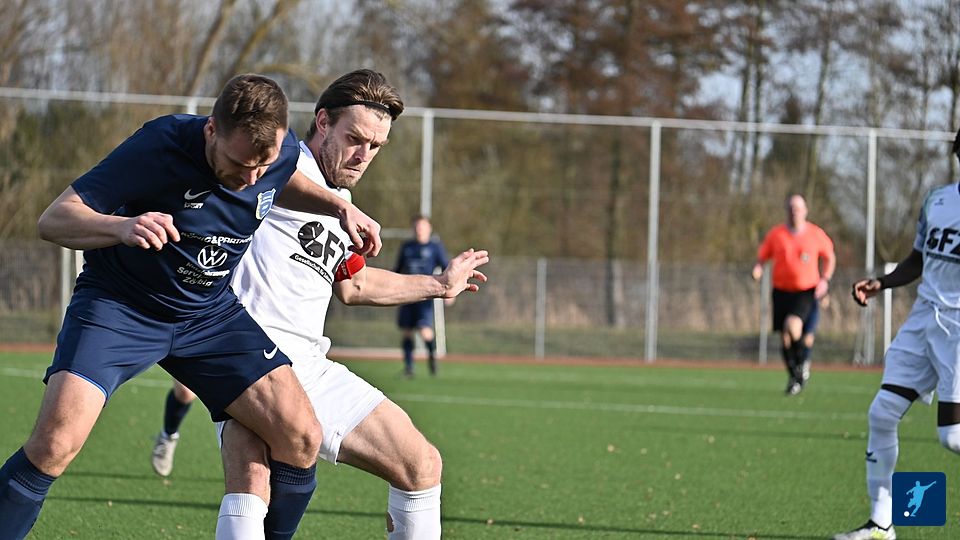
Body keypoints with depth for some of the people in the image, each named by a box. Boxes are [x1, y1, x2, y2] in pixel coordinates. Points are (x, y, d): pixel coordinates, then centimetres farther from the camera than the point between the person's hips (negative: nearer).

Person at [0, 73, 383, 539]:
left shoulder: (284, 152, -10)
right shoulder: (160, 147, -26)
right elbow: (51, 220, -27)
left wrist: (340, 207, 0)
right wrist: (123, 226, -47)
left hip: (211, 311, 5)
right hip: (118, 305, -5)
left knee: (302, 439, -10)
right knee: (55, 442, -26)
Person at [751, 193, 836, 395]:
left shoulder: (816, 234, -1)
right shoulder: (776, 235, -1)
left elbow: (829, 257, 13)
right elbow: (762, 258, 7)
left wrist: (825, 279, 0)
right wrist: (757, 270, -15)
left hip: (806, 292, -2)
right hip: (782, 291, 2)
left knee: (793, 325, -26)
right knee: (784, 337, 3)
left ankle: (803, 362, 0)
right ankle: (793, 376, 25)